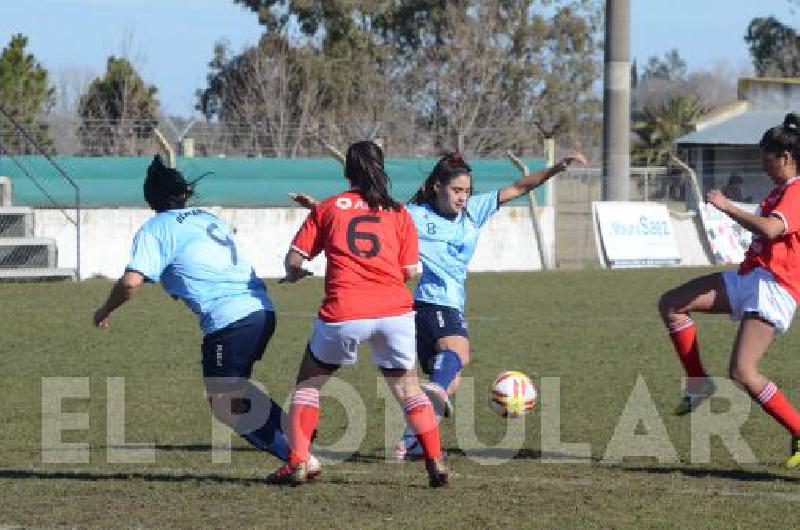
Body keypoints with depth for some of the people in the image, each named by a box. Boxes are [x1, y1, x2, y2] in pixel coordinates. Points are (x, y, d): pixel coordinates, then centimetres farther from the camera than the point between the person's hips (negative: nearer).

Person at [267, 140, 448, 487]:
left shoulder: (326, 208, 10)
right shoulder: (398, 213, 11)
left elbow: (294, 259, 8)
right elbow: (410, 271, 8)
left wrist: (295, 274, 30)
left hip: (343, 314, -1)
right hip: (394, 310, 1)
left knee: (308, 383, 16)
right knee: (408, 389, 16)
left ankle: (297, 464, 6)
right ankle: (437, 464, 6)